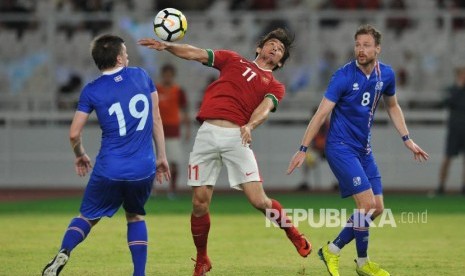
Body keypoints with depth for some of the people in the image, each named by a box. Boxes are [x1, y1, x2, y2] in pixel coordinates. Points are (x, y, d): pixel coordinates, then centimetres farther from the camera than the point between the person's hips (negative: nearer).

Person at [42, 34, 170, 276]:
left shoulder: (92, 91, 0)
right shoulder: (141, 76, 5)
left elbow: (74, 134, -1)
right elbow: (156, 119, 9)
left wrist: (80, 155, 20)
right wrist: (161, 156, 17)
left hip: (109, 170, -1)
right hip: (143, 170, 1)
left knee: (88, 217, 15)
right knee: (135, 216, 24)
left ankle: (63, 252, -14)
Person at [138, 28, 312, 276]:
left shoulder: (275, 86, 16)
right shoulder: (233, 60, 23)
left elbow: (265, 108, -3)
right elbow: (195, 54, 18)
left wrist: (250, 126, -23)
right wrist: (167, 46, 2)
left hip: (236, 137, -1)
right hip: (207, 133, 1)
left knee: (259, 200, -10)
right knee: (200, 203, -2)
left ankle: (294, 234, 16)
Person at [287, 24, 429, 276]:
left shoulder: (386, 74, 1)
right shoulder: (343, 76, -17)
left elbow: (392, 106, 19)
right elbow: (321, 113, -16)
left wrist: (407, 139, 14)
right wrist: (303, 150, -18)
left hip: (364, 149, 7)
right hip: (341, 147, -7)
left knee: (376, 208, 5)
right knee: (367, 203, -15)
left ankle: (333, 250, 17)